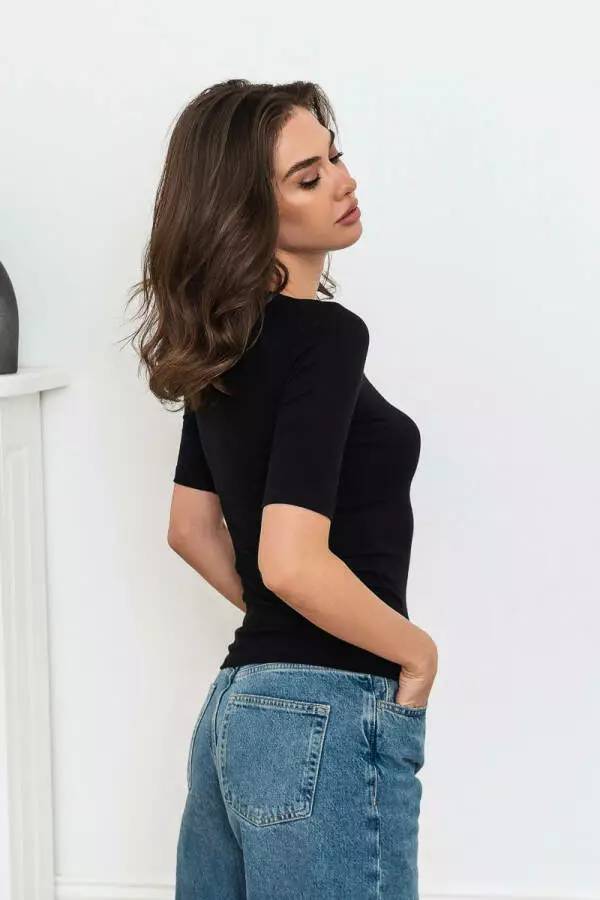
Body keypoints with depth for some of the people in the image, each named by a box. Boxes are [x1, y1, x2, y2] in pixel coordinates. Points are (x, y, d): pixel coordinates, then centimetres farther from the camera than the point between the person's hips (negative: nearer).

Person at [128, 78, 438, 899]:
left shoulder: (226, 343, 9)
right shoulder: (325, 335, -17)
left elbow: (192, 529, 17)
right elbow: (293, 563, -25)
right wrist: (416, 648, -11)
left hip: (238, 702, 9)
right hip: (327, 718, -8)